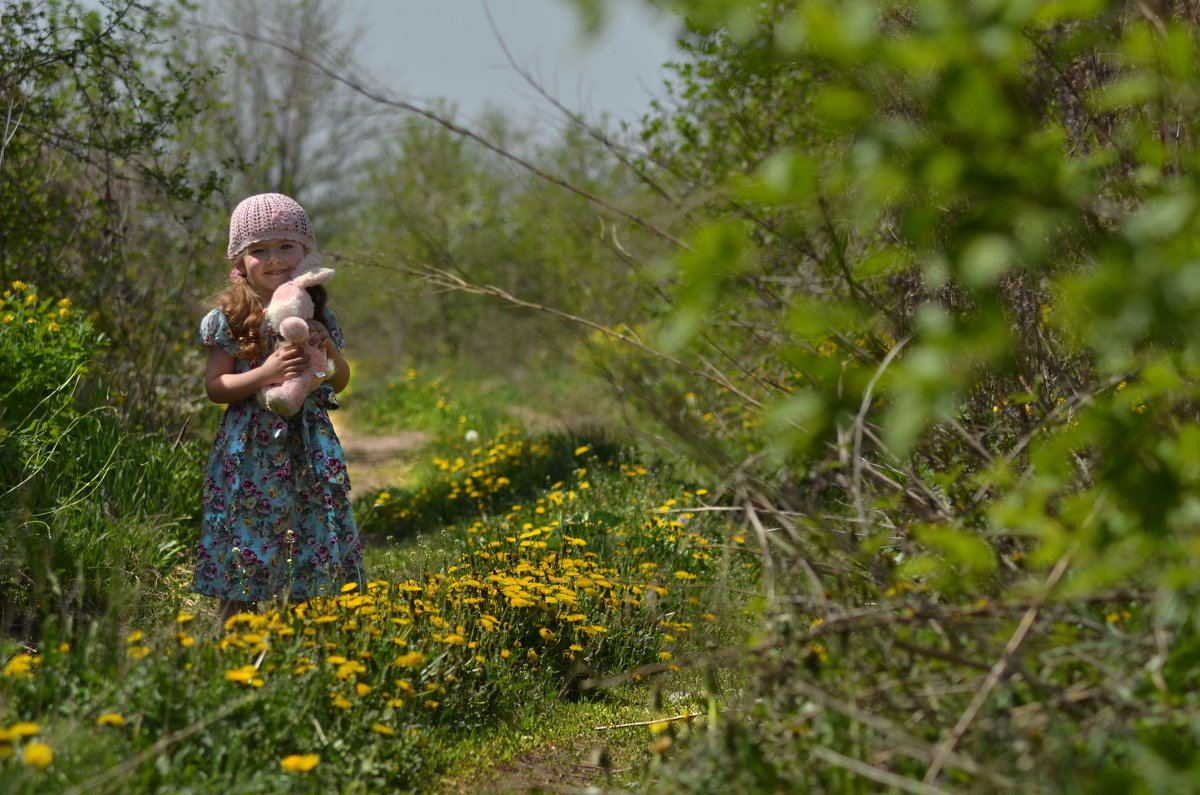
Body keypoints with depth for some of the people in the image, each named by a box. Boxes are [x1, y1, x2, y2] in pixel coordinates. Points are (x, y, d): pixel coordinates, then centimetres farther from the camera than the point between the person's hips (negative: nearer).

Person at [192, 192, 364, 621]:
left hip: (308, 452, 3)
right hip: (251, 453, -3)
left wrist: (328, 348, -5)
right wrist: (266, 373, -18)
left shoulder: (318, 317, 8)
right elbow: (215, 386, -5)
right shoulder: (231, 318, -3)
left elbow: (340, 383, 14)